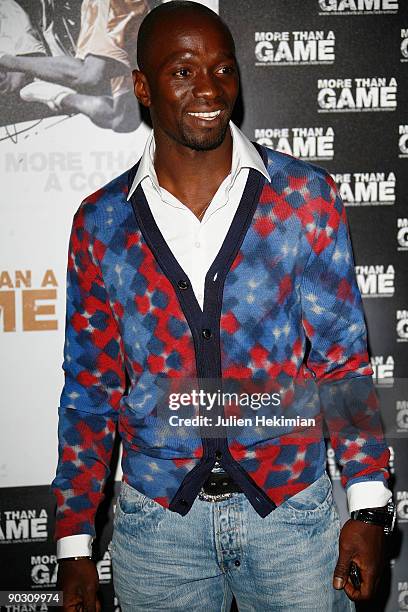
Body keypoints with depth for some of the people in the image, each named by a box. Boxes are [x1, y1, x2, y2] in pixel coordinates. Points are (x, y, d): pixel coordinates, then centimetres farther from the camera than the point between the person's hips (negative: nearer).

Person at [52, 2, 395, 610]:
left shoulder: (306, 197, -4)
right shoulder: (101, 223, 0)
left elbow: (342, 357, -2)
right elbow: (89, 388, 4)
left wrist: (368, 508, -7)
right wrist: (74, 544, 4)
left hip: (293, 510, -1)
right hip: (156, 521, 1)